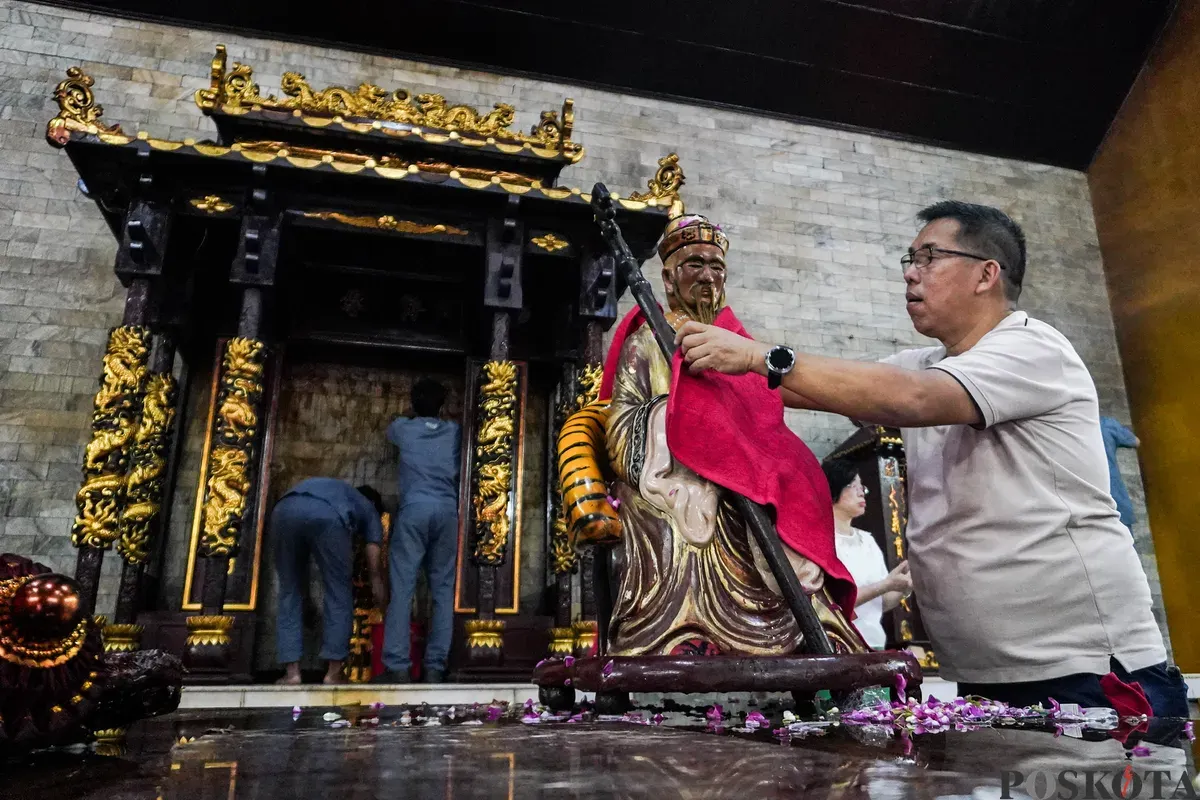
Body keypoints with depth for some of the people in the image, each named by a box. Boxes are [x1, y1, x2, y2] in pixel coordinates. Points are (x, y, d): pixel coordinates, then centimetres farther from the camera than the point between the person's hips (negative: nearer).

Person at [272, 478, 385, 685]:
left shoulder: (335, 489, 47)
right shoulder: (369, 509, 34)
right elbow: (373, 566, 27)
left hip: (285, 509, 4)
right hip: (327, 515, -4)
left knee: (290, 592, 17)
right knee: (339, 595, 12)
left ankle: (292, 672, 14)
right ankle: (333, 672, 11)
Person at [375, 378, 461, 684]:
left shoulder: (402, 427, 18)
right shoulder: (455, 431, 19)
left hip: (414, 508, -1)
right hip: (448, 510, 2)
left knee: (402, 587, -3)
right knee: (443, 588, 2)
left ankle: (397, 667, -9)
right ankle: (435, 667, -2)